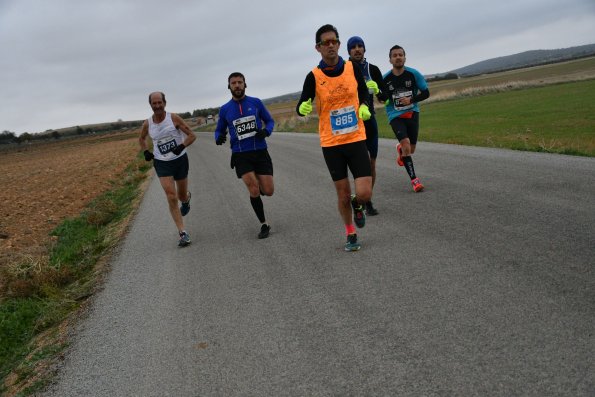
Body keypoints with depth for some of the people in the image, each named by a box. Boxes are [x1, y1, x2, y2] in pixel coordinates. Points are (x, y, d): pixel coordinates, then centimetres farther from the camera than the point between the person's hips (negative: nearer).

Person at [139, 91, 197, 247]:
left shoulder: (174, 118, -11)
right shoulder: (147, 124, -3)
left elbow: (192, 136, -8)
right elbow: (141, 139, 18)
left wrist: (181, 146, -25)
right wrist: (146, 152, 1)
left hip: (180, 160, -1)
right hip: (162, 164, 1)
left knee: (182, 196, 12)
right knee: (171, 197, -13)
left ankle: (186, 199, 54)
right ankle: (183, 233, -8)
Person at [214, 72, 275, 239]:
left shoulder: (256, 102, 3)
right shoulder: (225, 109, 4)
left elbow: (270, 121, 11)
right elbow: (219, 130, 15)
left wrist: (266, 131, -12)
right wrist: (218, 138, -9)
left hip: (260, 152, 1)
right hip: (240, 155, -1)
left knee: (268, 191, -2)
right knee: (254, 190, -14)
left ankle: (256, 187, 36)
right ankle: (264, 225, 5)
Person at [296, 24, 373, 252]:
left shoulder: (352, 68, -1)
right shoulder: (314, 76, -8)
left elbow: (363, 91, 16)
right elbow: (301, 107, -3)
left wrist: (364, 107, -4)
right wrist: (303, 108, -27)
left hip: (356, 139, 1)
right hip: (331, 143, -1)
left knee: (364, 194, -8)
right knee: (343, 195, 7)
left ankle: (357, 206, 30)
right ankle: (350, 234, 30)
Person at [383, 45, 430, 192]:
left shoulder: (413, 74, -7)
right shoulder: (385, 78, -7)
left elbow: (426, 93, -2)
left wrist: (411, 100, -17)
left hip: (412, 113, 2)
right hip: (395, 115, -2)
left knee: (411, 149, 10)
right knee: (406, 143, -22)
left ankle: (400, 150, 50)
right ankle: (414, 179, -13)